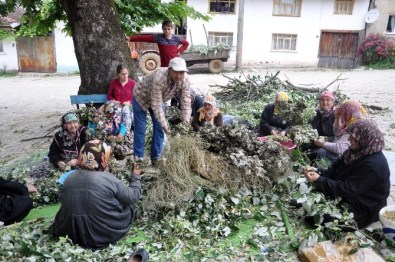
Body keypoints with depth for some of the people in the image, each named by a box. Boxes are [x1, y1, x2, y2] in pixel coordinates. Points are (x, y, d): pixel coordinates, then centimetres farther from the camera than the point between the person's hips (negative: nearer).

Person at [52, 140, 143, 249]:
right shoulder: (109, 180, -21)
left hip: (73, 234, 6)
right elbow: (133, 196, -8)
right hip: (104, 236, -6)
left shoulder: (69, 178, -5)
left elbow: (65, 206, 10)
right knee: (128, 206, 14)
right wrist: (135, 176, 9)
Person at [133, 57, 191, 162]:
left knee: (159, 129, 4)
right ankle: (139, 158, 11)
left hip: (159, 99, 5)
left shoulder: (185, 80, -26)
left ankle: (156, 158, 17)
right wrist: (164, 125, -41)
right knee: (140, 130, -3)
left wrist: (186, 124, -34)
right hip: (141, 98, -5)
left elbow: (186, 103, -25)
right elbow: (156, 105, -39)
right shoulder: (159, 78, -42)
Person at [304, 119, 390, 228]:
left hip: (363, 209, -8)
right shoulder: (358, 150, -4)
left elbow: (347, 189, -29)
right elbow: (336, 167, 3)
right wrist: (319, 176, -12)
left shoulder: (373, 165, -31)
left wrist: (319, 180, -31)